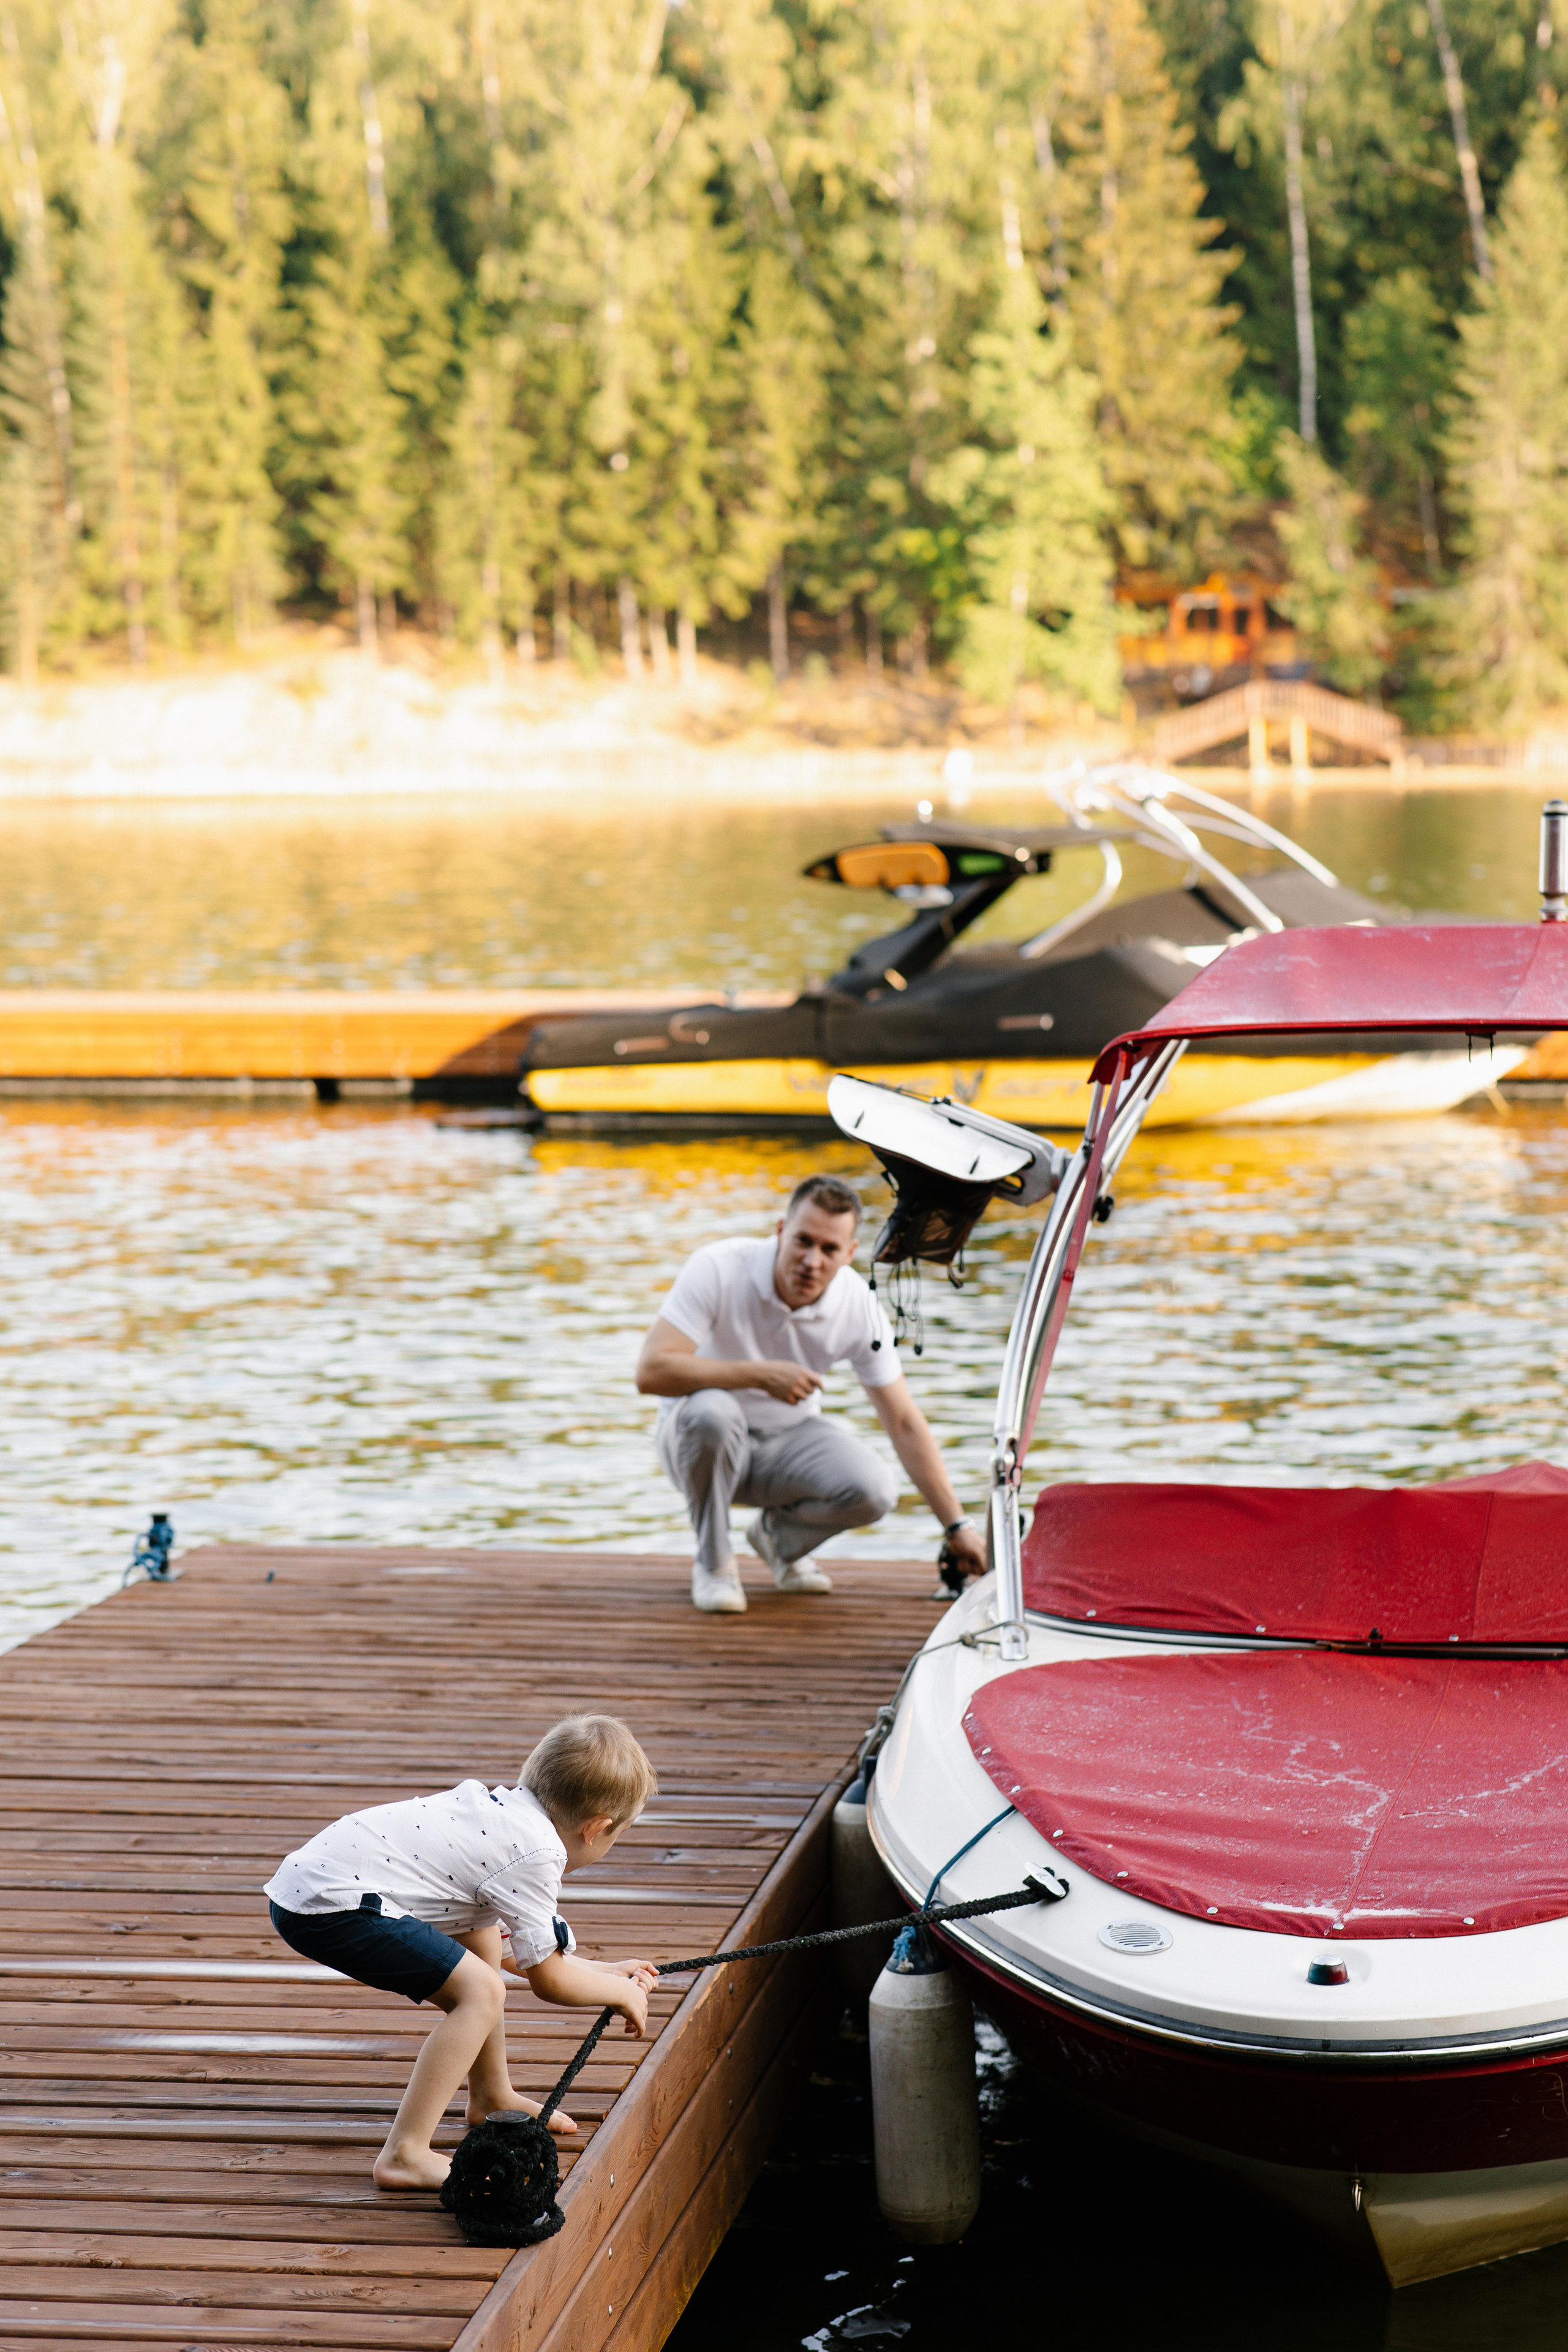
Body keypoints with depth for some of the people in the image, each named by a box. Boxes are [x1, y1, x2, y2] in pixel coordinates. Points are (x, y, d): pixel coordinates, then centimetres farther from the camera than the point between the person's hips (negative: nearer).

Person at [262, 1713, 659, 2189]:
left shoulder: (506, 1810, 18)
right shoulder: (537, 1853, -11)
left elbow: (526, 1952, 31)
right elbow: (549, 1981, -1)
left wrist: (603, 1974, 35)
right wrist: (621, 1992, 15)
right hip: (333, 1906, -11)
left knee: (482, 1933, 25)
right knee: (482, 1991, -12)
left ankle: (491, 2095, 38)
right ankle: (405, 2155, -14)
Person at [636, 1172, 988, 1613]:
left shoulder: (858, 1307, -15)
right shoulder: (719, 1269, -25)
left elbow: (905, 1424, -8)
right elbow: (651, 1371, -32)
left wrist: (957, 1527, -9)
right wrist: (759, 1374, -38)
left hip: (788, 1441, 3)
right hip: (701, 1441, -3)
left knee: (873, 1490, -24)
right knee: (711, 1409, -38)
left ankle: (779, 1537, 11)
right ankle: (713, 1562, -13)